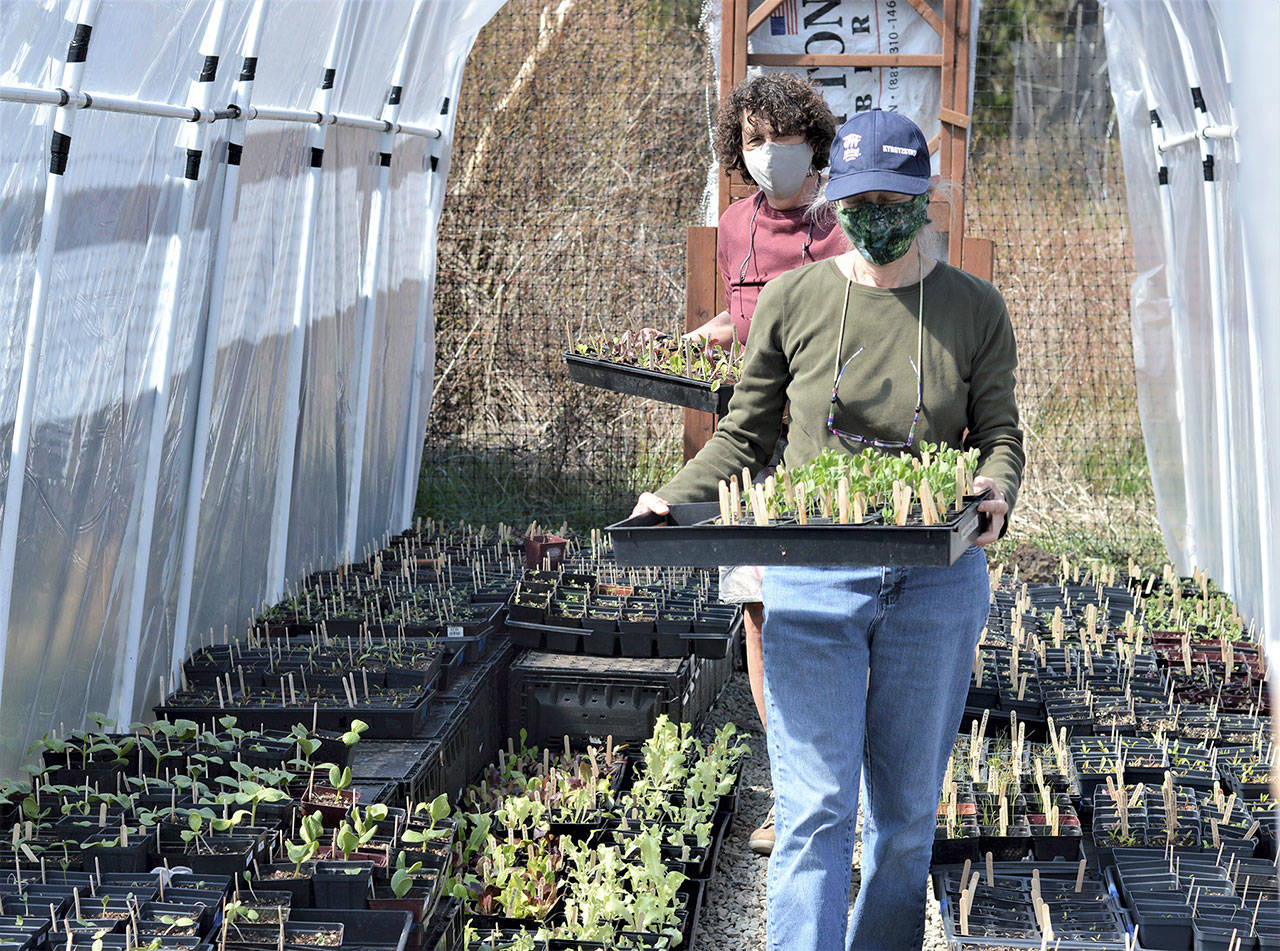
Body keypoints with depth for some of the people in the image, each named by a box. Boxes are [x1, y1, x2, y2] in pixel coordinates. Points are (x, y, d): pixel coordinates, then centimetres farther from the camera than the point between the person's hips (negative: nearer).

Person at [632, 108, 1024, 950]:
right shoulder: (792, 299, 3)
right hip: (811, 580, -1)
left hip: (936, 585, 1)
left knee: (907, 812, 10)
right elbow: (746, 435, 9)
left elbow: (999, 432, 6)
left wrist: (995, 493, -17)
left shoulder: (975, 310, 3)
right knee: (815, 810, -7)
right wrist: (672, 499, -7)